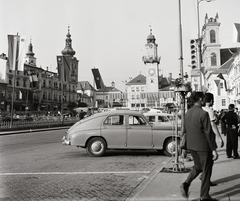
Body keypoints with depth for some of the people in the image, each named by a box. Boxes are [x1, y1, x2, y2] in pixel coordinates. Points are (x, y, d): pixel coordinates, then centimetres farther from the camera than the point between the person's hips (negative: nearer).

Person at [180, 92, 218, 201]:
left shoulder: (187, 113, 4)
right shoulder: (203, 113, -19)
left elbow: (184, 130, 10)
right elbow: (208, 132, -19)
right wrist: (214, 149, -14)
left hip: (191, 146, 7)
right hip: (203, 147, -7)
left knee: (197, 167, 24)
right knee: (206, 170, 9)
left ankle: (186, 184, 6)